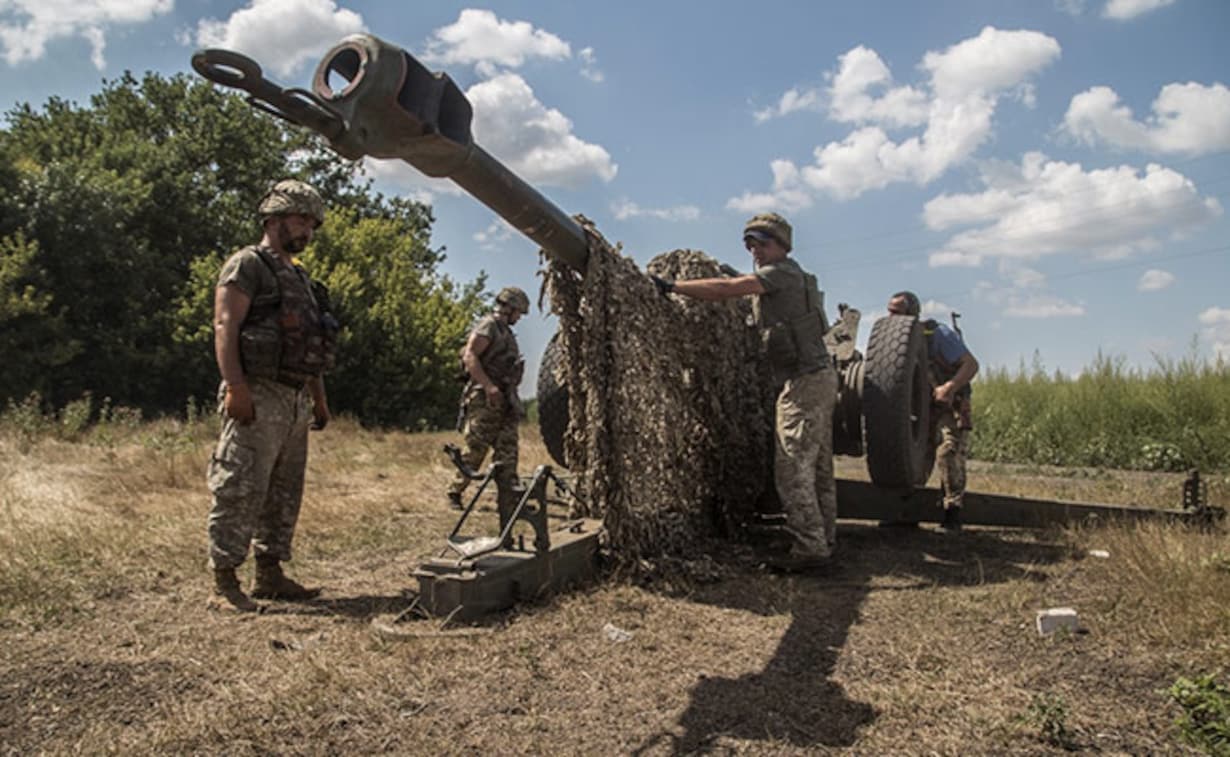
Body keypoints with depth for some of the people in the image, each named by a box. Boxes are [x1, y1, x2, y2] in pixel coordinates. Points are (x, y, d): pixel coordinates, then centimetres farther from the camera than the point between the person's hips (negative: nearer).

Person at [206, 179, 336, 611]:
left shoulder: (299, 278, 23)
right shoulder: (247, 266, -3)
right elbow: (225, 327, -13)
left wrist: (319, 399, 20)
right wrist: (236, 387, -24)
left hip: (295, 401, 9)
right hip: (258, 397, -9)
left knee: (284, 493, 11)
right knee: (241, 491, -8)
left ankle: (270, 575, 19)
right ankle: (224, 579, -1)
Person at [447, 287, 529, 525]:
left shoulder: (506, 332, 22)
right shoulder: (488, 326, -7)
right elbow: (469, 356, -19)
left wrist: (512, 398, 20)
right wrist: (489, 386, -27)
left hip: (504, 400, 9)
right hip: (484, 398, -9)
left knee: (507, 453, 3)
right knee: (475, 449, -7)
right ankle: (455, 492, 9)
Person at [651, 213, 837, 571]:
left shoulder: (781, 273, -10)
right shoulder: (793, 277, 22)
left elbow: (725, 289, -20)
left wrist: (672, 286, -18)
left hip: (803, 380, -10)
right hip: (820, 377, 10)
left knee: (792, 468, -10)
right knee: (818, 467, 13)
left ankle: (809, 548, -8)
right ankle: (825, 540, 19)